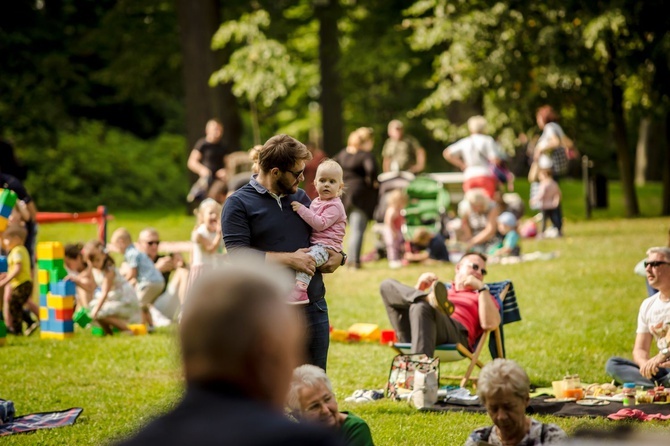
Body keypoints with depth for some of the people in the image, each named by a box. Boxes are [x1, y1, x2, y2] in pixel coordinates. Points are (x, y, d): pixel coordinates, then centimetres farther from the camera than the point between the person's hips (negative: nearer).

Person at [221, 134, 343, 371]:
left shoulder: (300, 197, 15)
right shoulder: (239, 204, -4)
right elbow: (238, 255, -15)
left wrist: (338, 256, 3)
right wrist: (289, 259, -19)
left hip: (313, 306, 5)